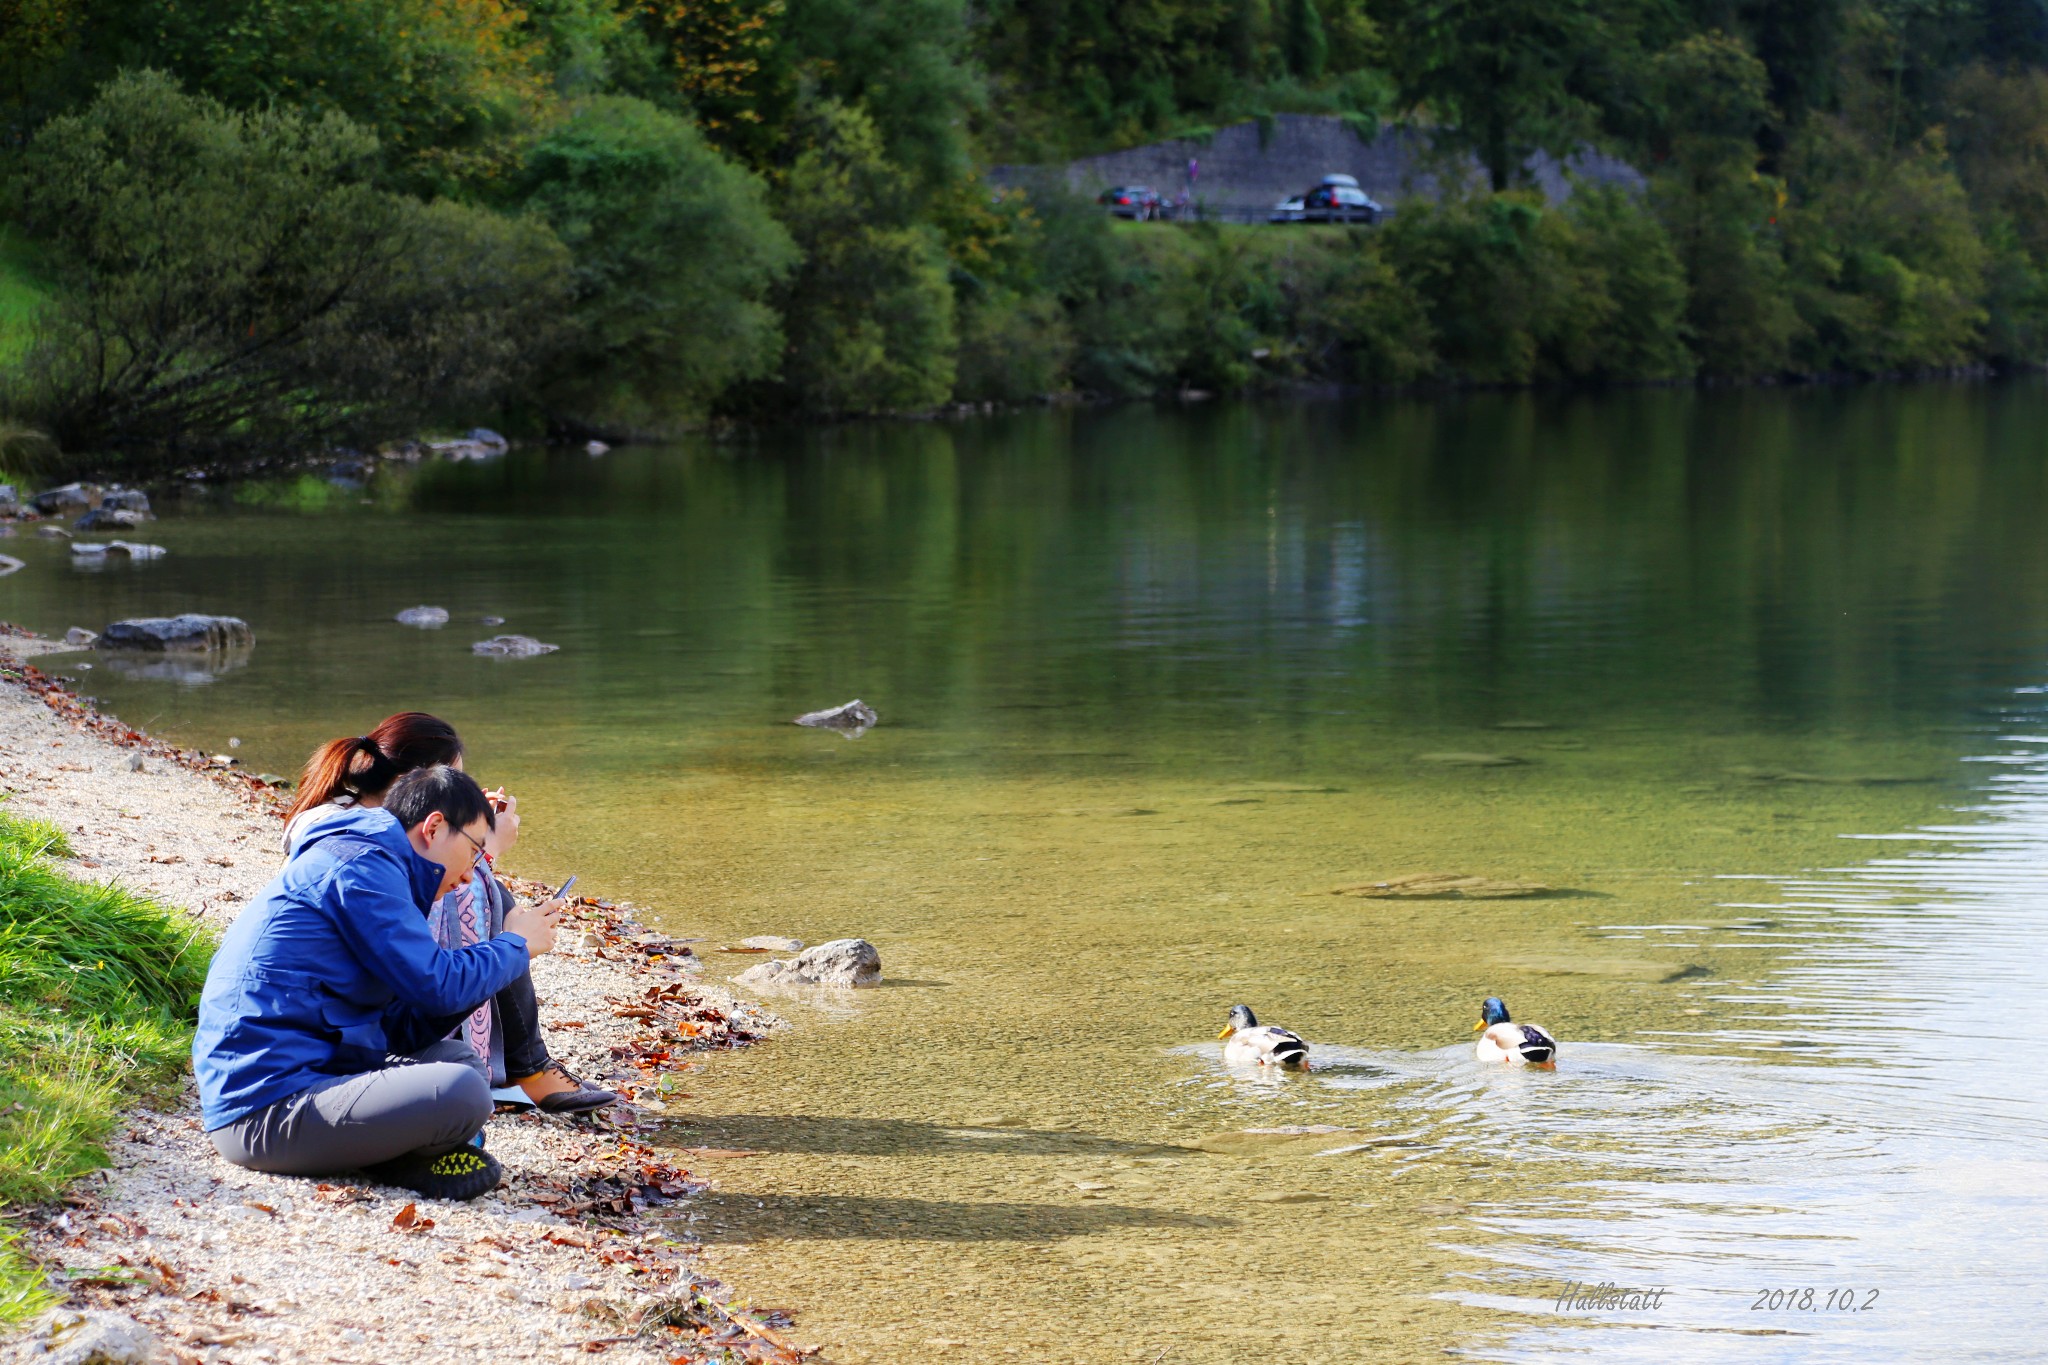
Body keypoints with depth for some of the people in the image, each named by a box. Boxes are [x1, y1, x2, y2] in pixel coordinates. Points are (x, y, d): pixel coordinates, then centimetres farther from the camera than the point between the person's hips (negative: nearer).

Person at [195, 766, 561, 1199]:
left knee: (456, 1057, 24)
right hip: (266, 1110, -11)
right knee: (460, 1092, -28)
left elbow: (398, 1031, 19)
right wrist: (515, 945, 6)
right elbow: (438, 986, -12)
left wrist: (508, 951, 19)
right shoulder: (360, 865, -10)